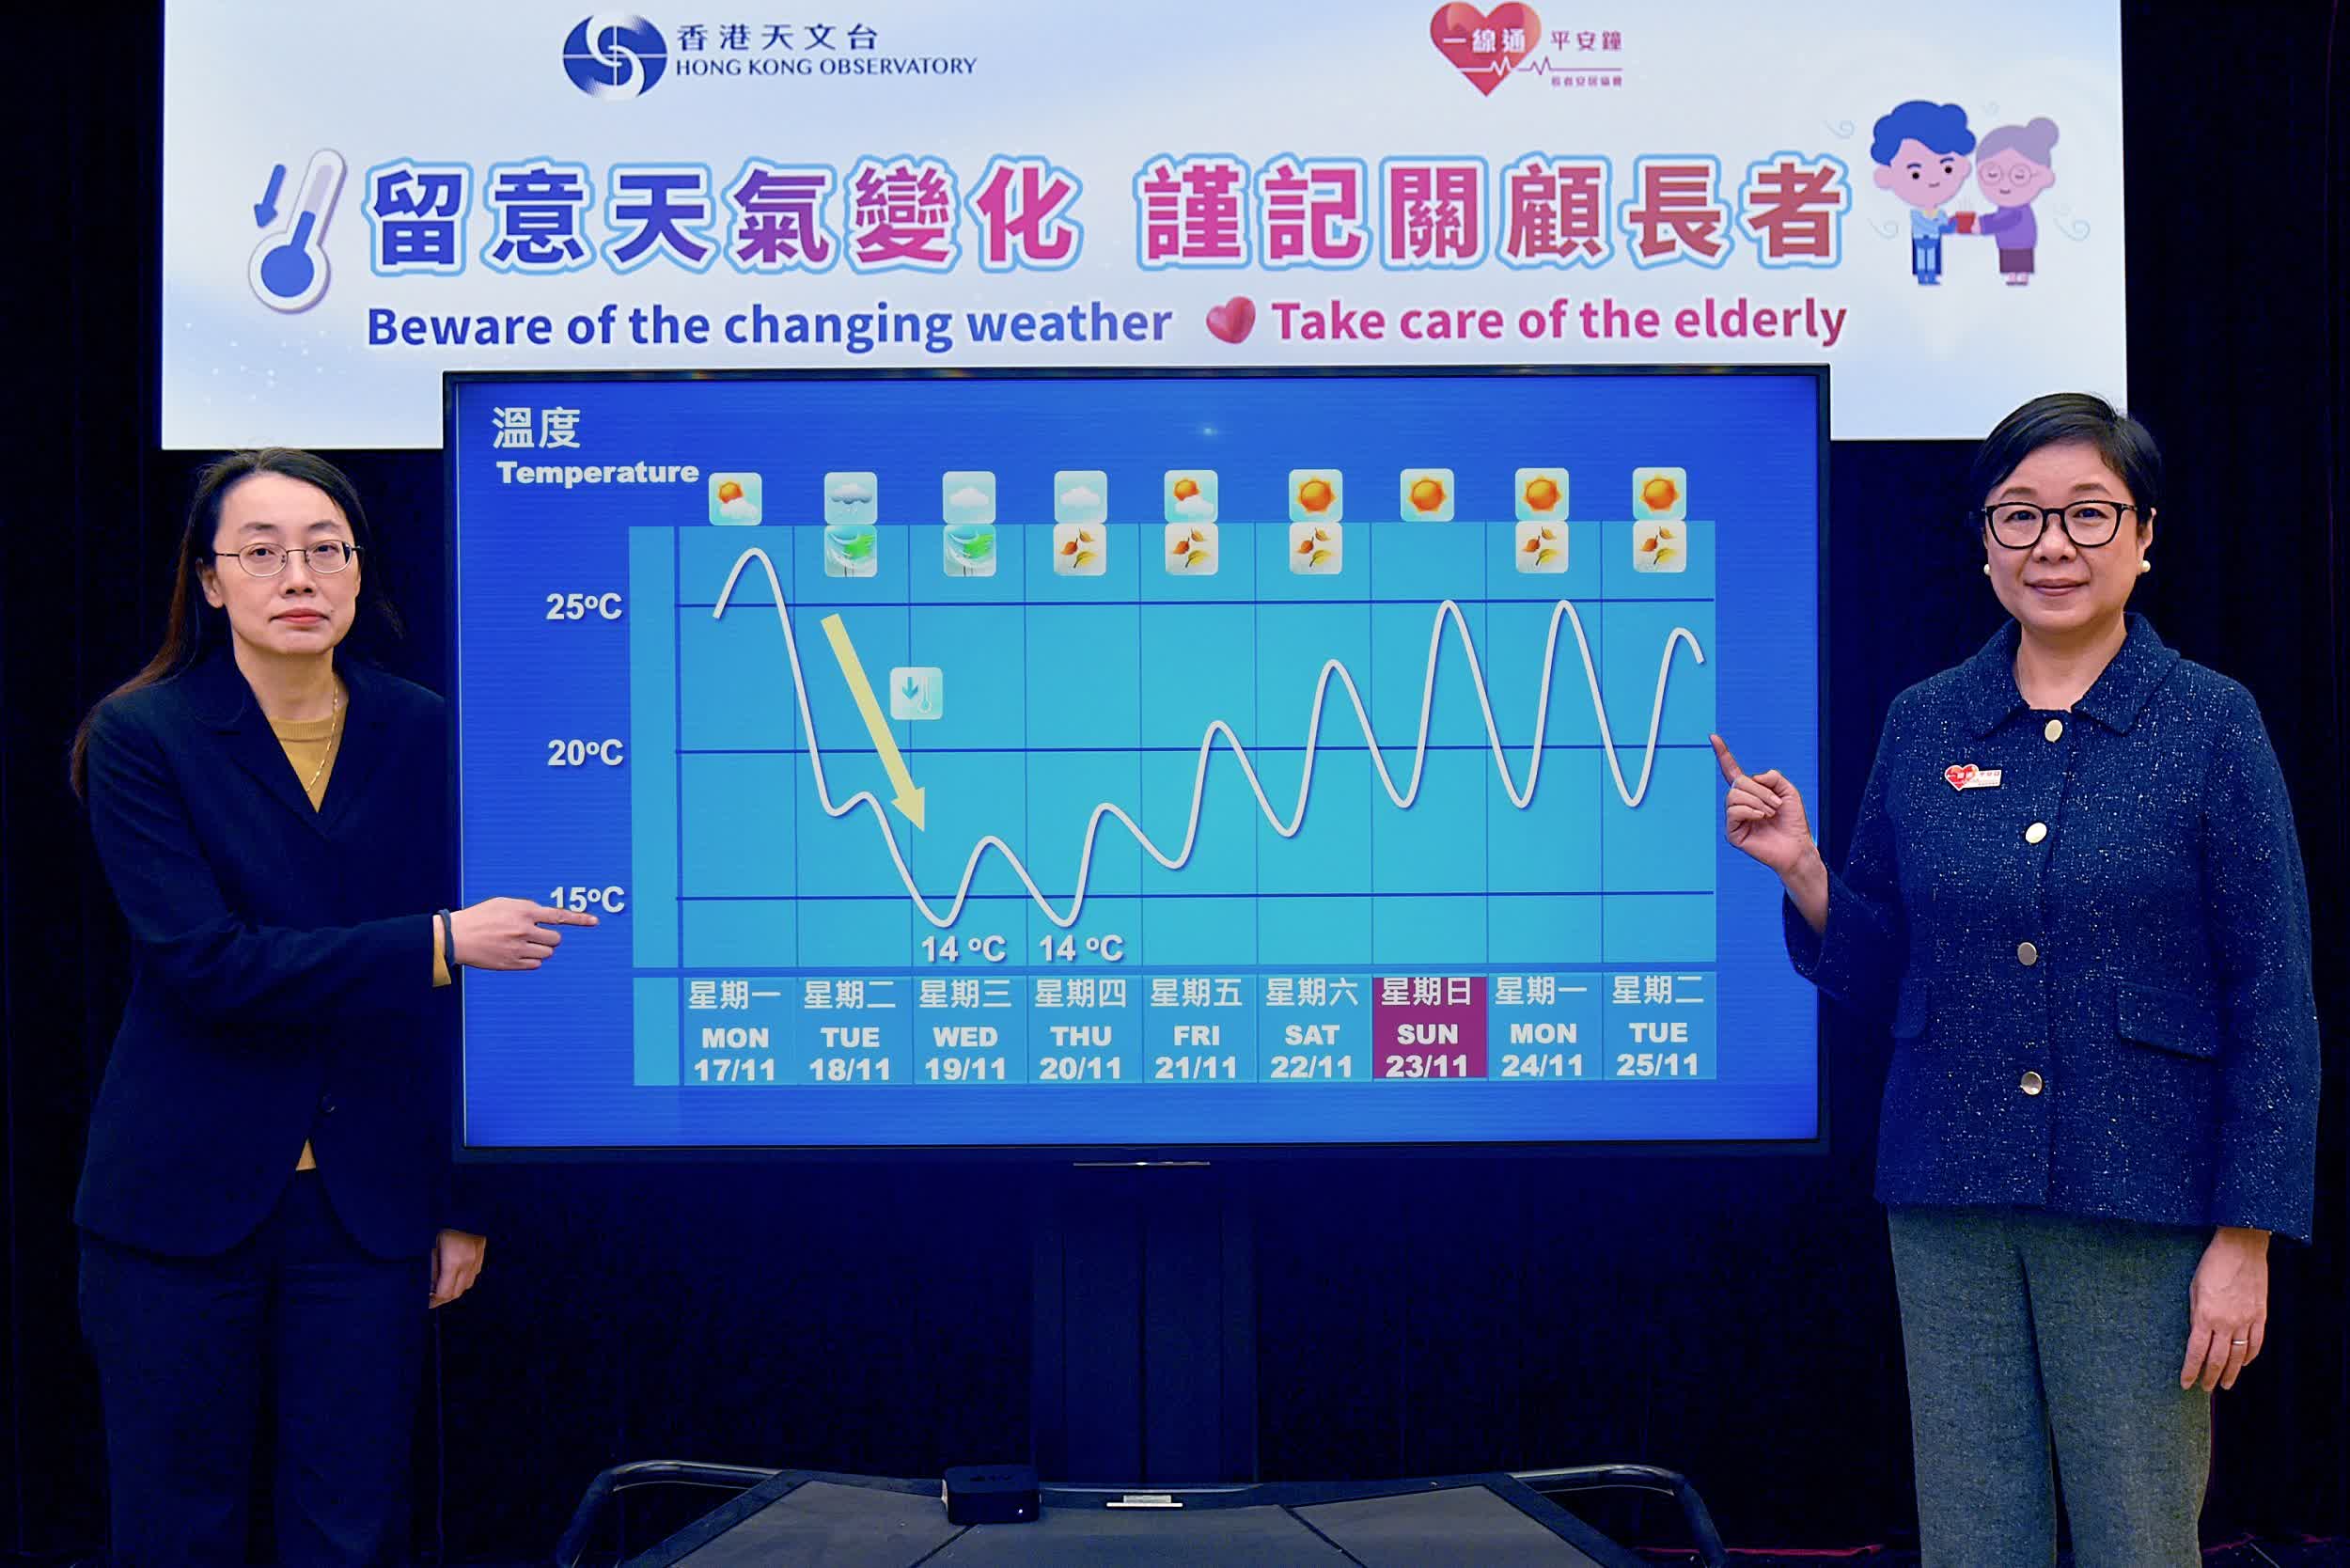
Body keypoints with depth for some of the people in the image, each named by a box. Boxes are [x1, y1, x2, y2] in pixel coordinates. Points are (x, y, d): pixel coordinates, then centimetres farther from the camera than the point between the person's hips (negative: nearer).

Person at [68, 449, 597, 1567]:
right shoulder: (140, 738, -5)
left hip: (367, 1209, 2)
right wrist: (439, 944, -24)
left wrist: (461, 1205, 5)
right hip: (184, 1201, -2)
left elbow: (454, 995, 6)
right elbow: (204, 963, -17)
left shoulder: (421, 737, 3)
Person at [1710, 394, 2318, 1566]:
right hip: (1951, 1205, 3)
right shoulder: (1922, 725, 6)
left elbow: (2272, 999, -4)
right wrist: (1799, 869, -6)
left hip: (2140, 1206, -3)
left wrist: (2247, 1239, -9)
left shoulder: (2209, 725, -3)